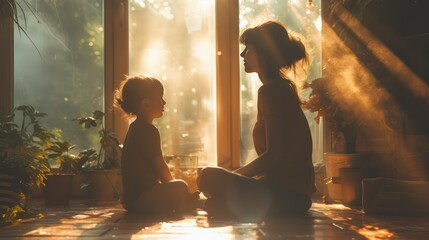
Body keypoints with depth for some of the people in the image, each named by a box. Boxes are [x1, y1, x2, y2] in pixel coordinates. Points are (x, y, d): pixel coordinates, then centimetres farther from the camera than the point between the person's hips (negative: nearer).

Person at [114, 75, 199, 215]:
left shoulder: (136, 128, 17)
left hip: (132, 198, 11)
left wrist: (170, 183, 18)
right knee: (180, 187, -26)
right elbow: (159, 166, -13)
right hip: (140, 200, -11)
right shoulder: (148, 130, -16)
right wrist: (172, 186, 3)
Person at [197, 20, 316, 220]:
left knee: (209, 177, -22)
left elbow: (273, 155, -20)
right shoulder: (284, 87, 17)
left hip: (286, 194, -10)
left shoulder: (270, 90, -15)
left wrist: (235, 175, -8)